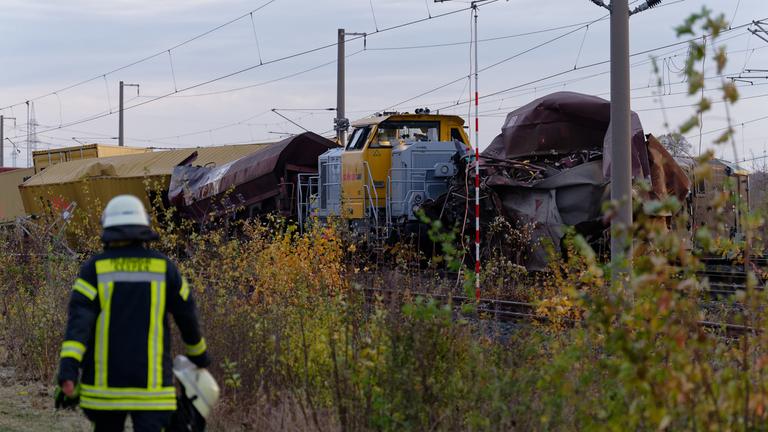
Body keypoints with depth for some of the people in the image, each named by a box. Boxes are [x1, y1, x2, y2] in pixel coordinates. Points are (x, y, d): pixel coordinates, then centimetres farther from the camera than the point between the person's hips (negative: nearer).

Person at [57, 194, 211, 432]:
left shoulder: (94, 269, -1)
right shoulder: (163, 268, 2)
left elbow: (79, 320, -13)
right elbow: (187, 316, 11)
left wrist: (68, 369, -22)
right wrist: (199, 354, 29)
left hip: (106, 380, 1)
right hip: (151, 382, -1)